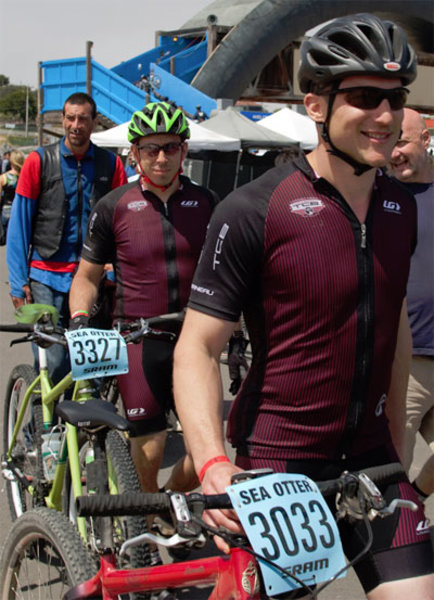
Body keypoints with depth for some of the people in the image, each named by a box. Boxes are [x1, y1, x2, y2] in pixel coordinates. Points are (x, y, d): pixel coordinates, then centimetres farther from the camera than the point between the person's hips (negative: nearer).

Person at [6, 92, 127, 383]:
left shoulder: (111, 164, 6)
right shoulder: (39, 161, 3)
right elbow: (19, 225, 4)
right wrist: (19, 282, -2)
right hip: (46, 277, -1)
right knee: (52, 363, -7)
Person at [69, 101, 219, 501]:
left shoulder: (205, 202, 6)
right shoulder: (113, 207, 0)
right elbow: (87, 276, 7)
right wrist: (79, 318, -10)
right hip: (138, 340, -2)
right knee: (149, 448, -3)